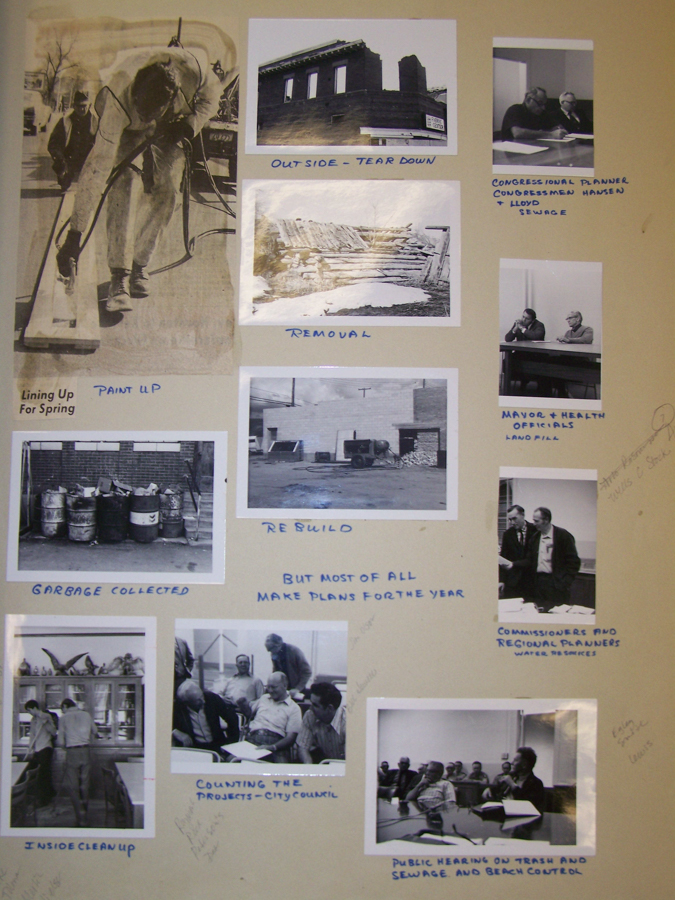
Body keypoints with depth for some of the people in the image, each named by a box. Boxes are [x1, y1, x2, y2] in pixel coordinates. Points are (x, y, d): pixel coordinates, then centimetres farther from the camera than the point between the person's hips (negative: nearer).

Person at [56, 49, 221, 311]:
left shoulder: (189, 68, -36)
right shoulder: (119, 102, -42)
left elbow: (212, 92, -10)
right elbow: (97, 169, -43)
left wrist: (192, 123, -28)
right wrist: (74, 234, -45)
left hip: (169, 130, 3)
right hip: (128, 133, -3)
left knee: (165, 194, -12)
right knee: (127, 184, -26)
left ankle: (138, 266, 8)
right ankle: (119, 279, -26)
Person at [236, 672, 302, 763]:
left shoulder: (293, 708, 7)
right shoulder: (264, 698, 24)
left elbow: (290, 737, -2)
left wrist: (272, 747, -20)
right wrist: (243, 705, 13)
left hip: (275, 742, -4)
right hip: (253, 738, 4)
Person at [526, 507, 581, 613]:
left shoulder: (563, 535, -7)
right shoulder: (535, 538, 11)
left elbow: (574, 562, -7)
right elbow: (530, 561, 15)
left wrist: (565, 583, -13)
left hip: (557, 584, -5)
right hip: (539, 583, 5)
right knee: (539, 611, 5)